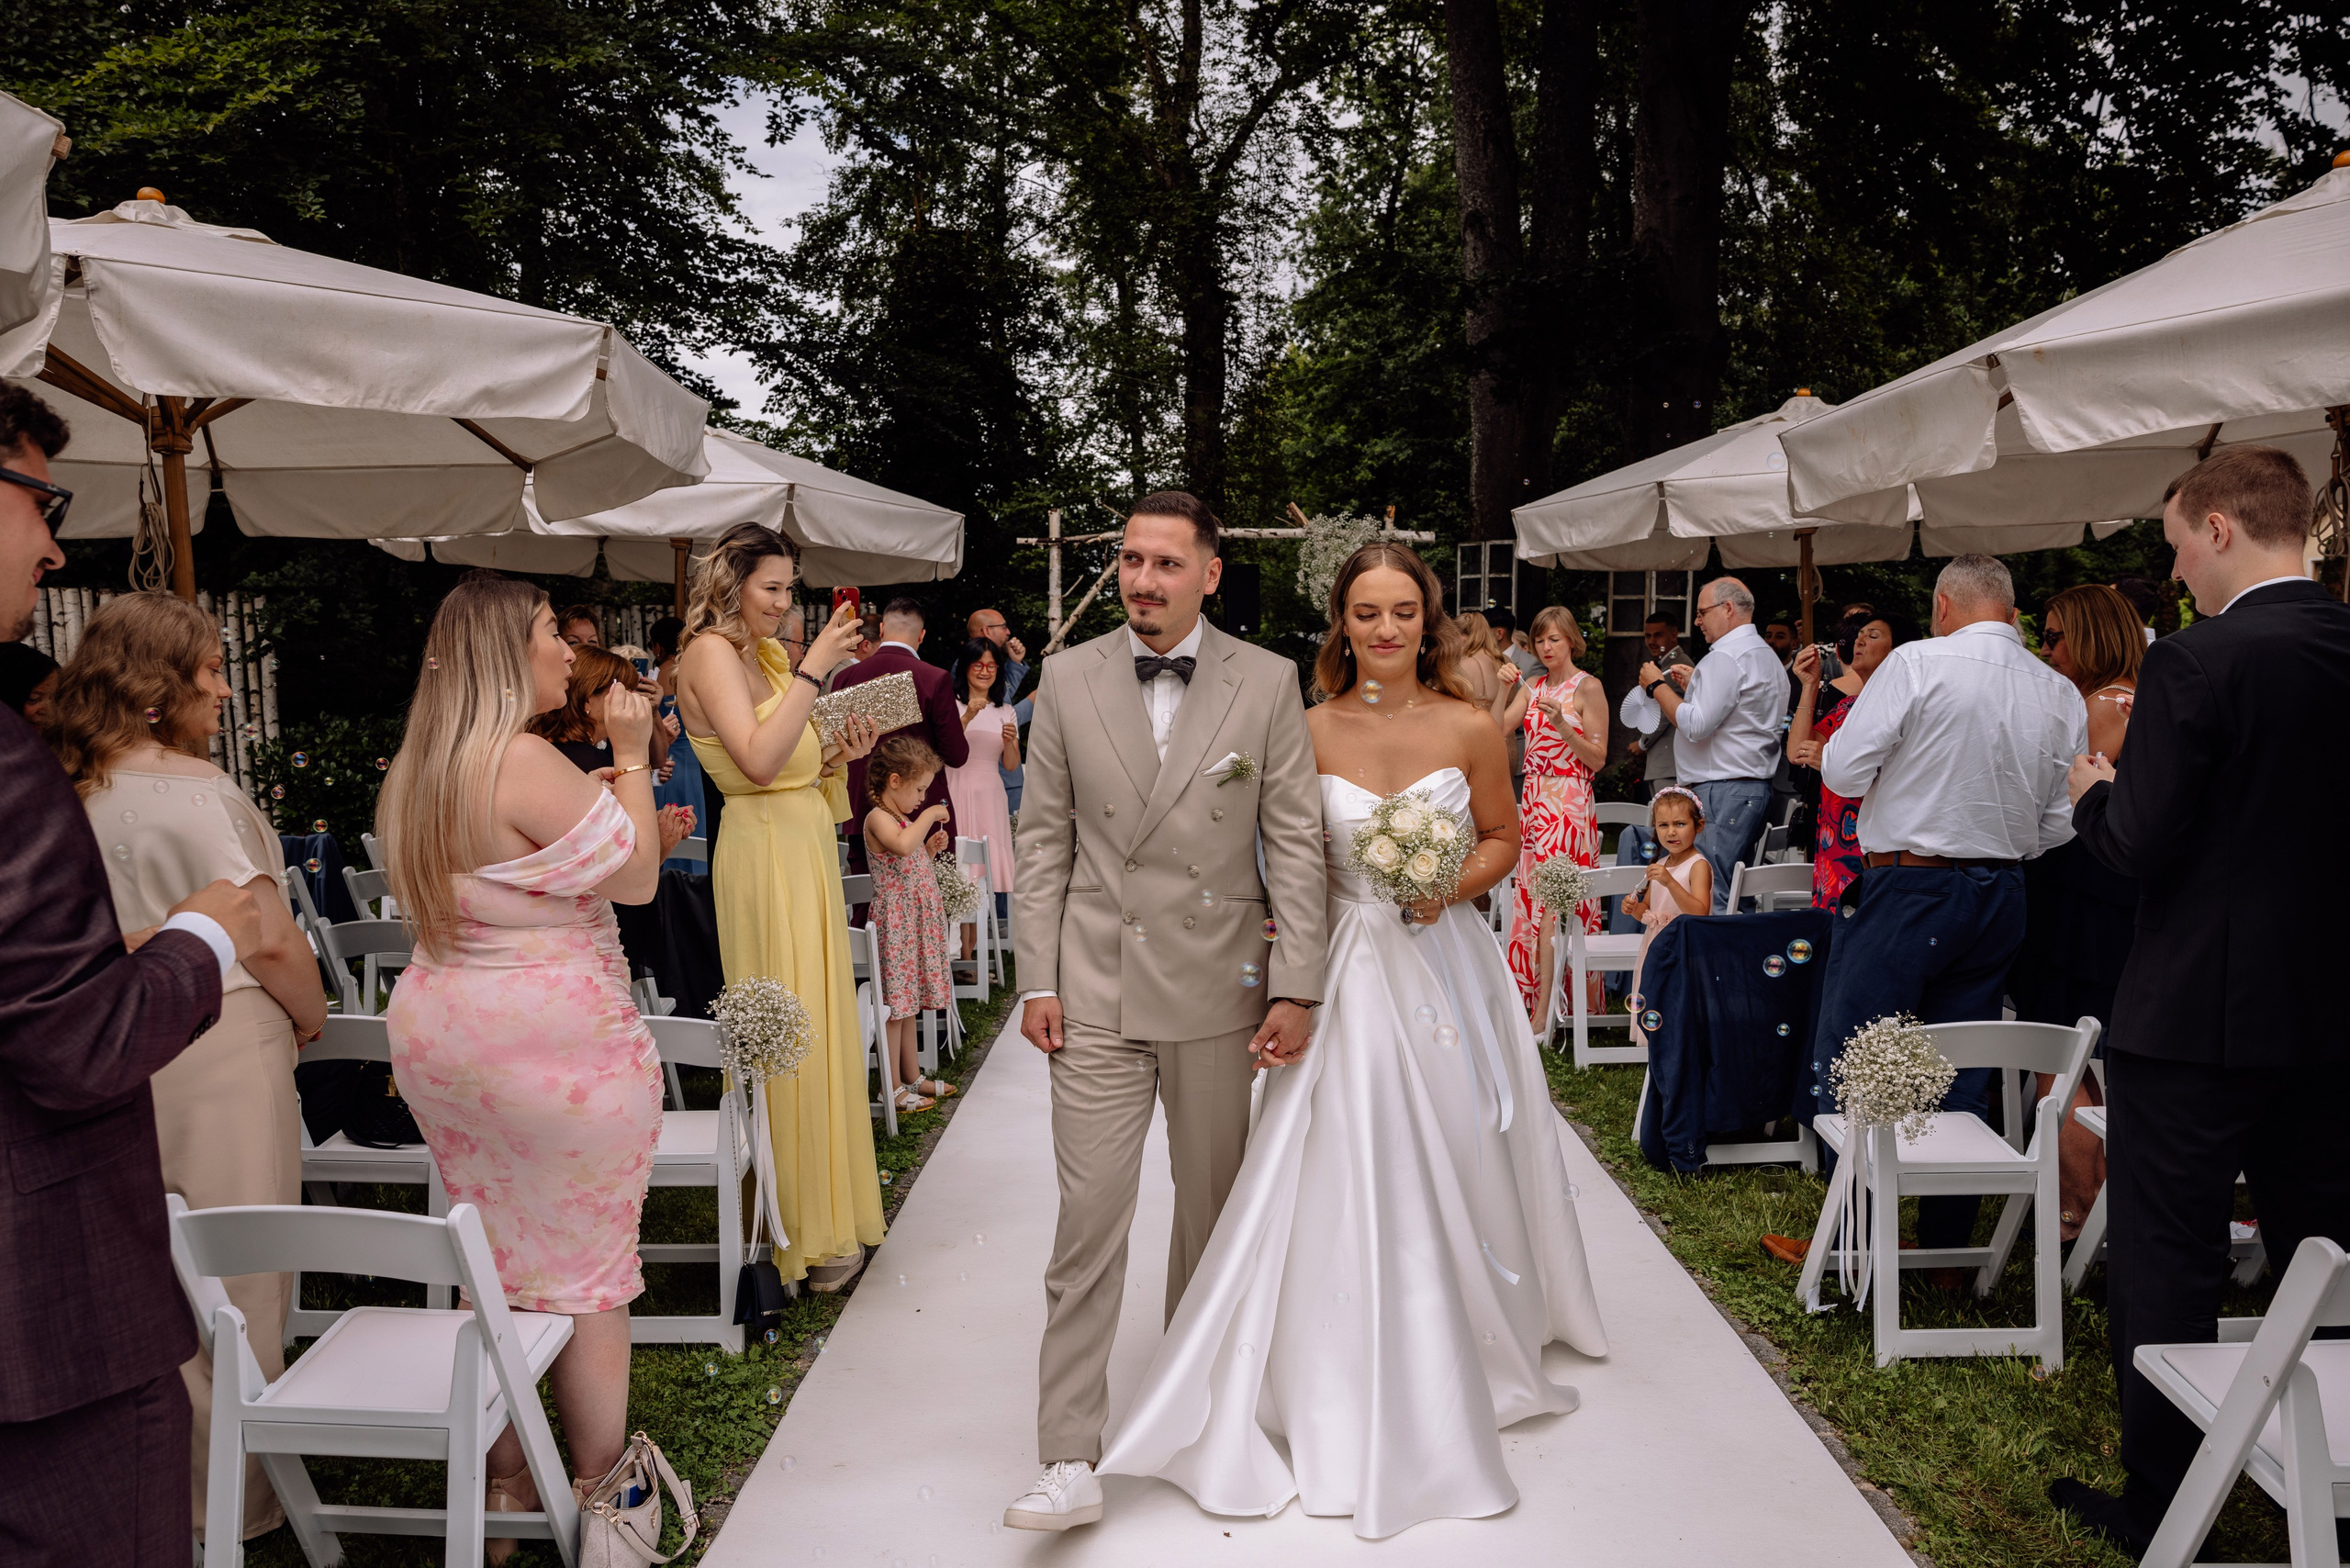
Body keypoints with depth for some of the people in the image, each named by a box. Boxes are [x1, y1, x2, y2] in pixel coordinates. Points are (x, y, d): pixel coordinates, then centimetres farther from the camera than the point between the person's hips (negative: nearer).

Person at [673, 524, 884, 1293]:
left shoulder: (768, 653, 14)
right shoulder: (711, 653, -12)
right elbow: (759, 762, -26)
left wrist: (838, 755, 1)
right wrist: (813, 669, -24)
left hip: (808, 849, 9)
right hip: (763, 855, -9)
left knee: (817, 1024, 14)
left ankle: (826, 1208, 27)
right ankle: (806, 1230, 8)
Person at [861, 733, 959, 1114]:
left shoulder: (903, 819, 16)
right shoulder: (878, 818, -14)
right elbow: (902, 845, -36)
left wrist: (930, 850, 10)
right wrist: (928, 816, -23)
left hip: (915, 922, 10)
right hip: (895, 922, -10)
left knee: (908, 1004, 15)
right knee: (895, 1004, -4)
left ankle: (912, 1077, 24)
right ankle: (893, 1088, 1)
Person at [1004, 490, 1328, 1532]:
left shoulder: (1267, 682, -2)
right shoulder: (1069, 677, 1)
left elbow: (1297, 842, -1)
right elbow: (1044, 840, 4)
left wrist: (1296, 987, -5)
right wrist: (1036, 981, -1)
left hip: (1218, 986, 1)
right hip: (1097, 990, 0)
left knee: (1212, 1203, 14)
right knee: (1088, 1220, -3)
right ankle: (1071, 1461, 3)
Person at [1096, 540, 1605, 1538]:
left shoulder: (1471, 731, -4)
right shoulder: (1311, 732, -4)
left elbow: (1504, 838, 8)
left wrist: (1454, 885, -11)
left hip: (1442, 962, 1)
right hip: (1347, 969, 0)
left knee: (1455, 1166, 10)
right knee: (1344, 1180, 0)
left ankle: (1468, 1356, 35)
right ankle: (1358, 1403, 17)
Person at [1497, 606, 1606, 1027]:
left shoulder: (1588, 687, -3)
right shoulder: (1533, 688, 15)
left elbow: (1598, 758, -7)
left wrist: (1561, 724, -18)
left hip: (1569, 803, -6)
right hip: (1534, 802, 6)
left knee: (1553, 902, -11)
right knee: (1532, 897, 4)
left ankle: (1544, 1012, -12)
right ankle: (1535, 1000, 11)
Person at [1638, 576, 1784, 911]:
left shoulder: (1725, 657, -13)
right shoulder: (1768, 656, 19)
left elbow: (1696, 725, -19)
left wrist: (1657, 686, -8)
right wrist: (1696, 685, 24)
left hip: (1722, 792, -11)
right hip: (1757, 786, 11)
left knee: (1709, 899, -12)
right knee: (1737, 893, 9)